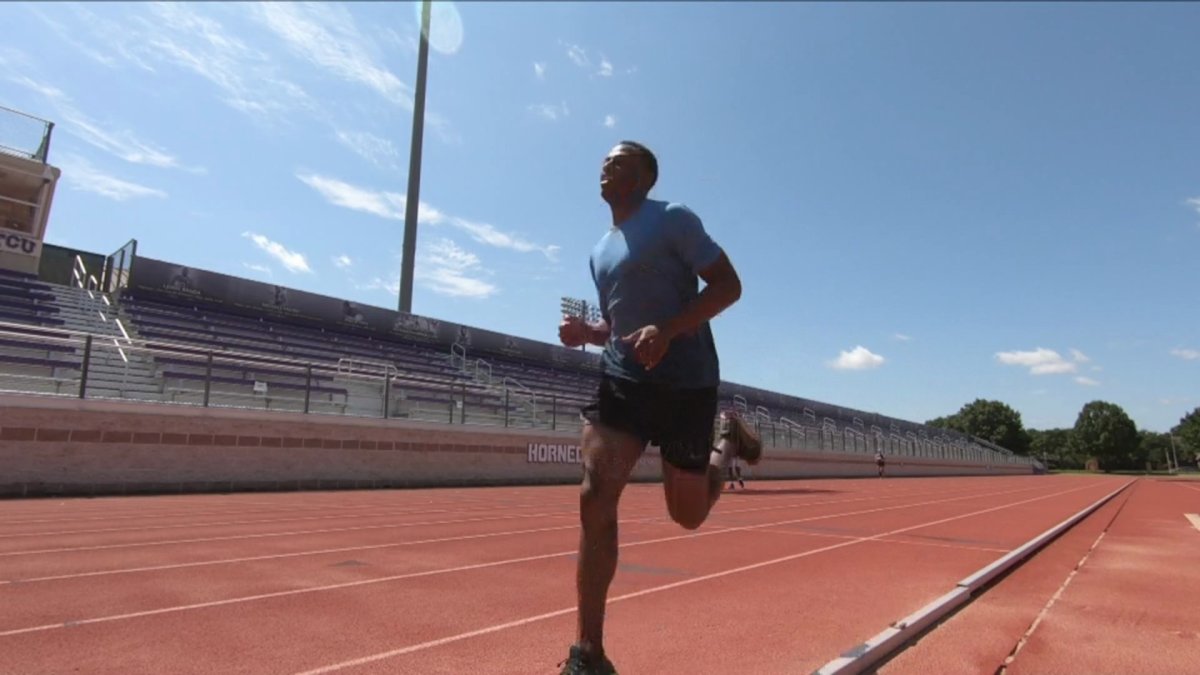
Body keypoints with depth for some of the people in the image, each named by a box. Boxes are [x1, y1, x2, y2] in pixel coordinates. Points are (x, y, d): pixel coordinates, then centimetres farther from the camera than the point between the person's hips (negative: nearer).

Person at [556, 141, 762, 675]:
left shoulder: (671, 218, -4)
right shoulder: (600, 251, 17)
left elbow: (728, 284, -10)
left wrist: (667, 331, -25)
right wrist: (586, 332, 1)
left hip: (684, 382, -5)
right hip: (622, 378, 6)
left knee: (688, 513, 8)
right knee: (595, 499, -10)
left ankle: (729, 440, 40)